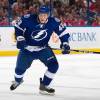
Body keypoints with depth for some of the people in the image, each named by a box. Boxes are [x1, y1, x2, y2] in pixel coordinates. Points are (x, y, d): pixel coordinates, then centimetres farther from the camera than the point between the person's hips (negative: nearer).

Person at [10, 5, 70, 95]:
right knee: (20, 67, 9)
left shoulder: (54, 22, -18)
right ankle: (17, 80, 47)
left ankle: (43, 86, 1)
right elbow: (18, 27, -8)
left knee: (53, 65, -17)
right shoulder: (28, 19, -24)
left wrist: (65, 44, -14)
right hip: (27, 48, -1)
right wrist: (20, 39, -16)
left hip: (43, 49, 1)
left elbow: (62, 32, -4)